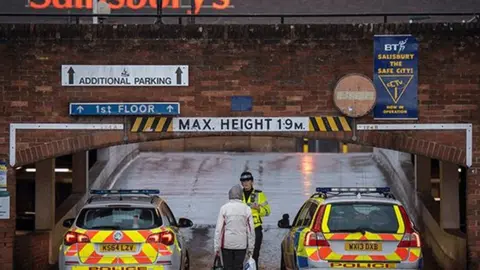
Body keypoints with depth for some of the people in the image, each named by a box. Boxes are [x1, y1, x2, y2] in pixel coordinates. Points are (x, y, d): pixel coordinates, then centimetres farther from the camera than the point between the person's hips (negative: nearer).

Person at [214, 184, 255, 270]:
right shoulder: (246, 209, -2)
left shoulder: (224, 208, -5)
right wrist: (250, 248, 7)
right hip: (241, 245, 1)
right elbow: (251, 230, 0)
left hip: (227, 244, -1)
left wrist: (216, 247, -2)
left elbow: (218, 229, -7)